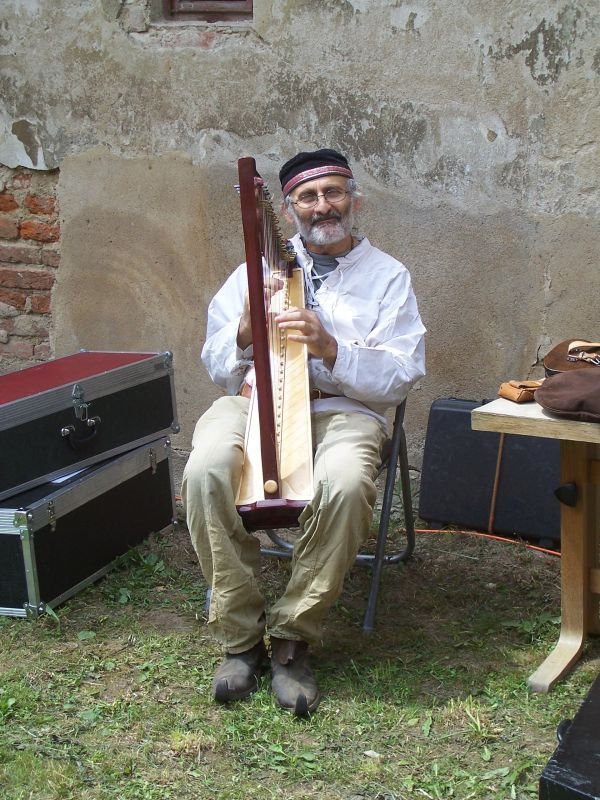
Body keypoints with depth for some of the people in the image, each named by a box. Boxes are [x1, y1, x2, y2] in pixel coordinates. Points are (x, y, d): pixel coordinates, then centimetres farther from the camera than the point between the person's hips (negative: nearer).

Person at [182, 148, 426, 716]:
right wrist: (245, 334, -9)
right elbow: (216, 365, 14)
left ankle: (292, 639, -15)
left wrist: (330, 348, -16)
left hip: (343, 408, -1)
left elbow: (401, 377, 0)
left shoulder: (388, 276, 12)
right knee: (206, 469, -32)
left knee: (345, 483, -37)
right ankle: (239, 638, -15)